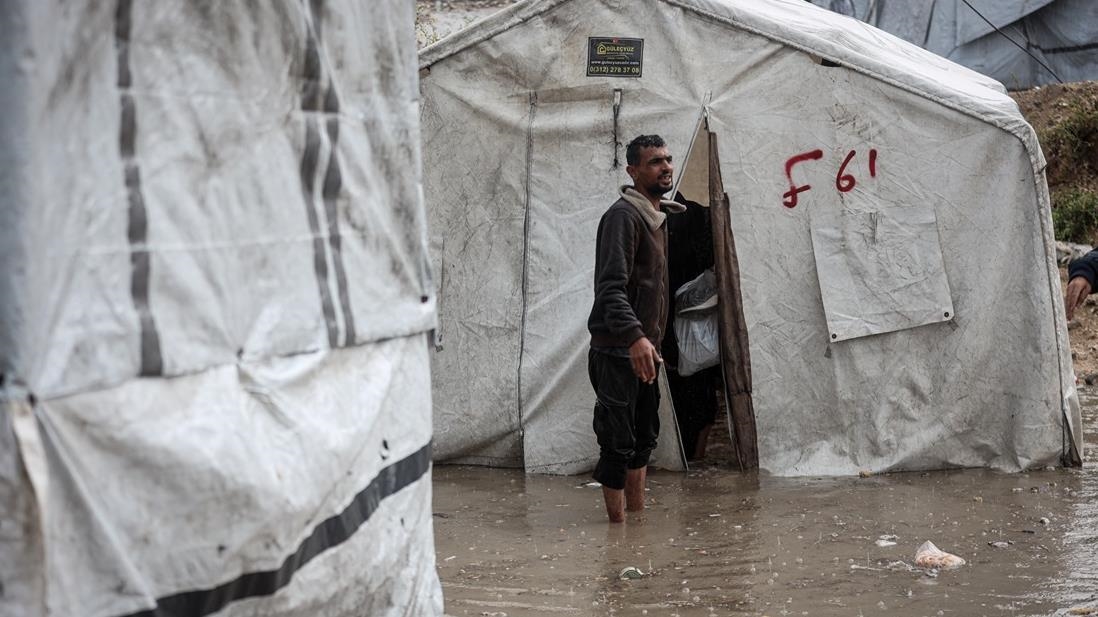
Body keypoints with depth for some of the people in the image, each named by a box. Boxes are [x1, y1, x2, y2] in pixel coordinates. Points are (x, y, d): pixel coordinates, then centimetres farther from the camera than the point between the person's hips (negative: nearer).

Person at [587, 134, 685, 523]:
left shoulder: (659, 216, 15)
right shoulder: (623, 215, -15)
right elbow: (611, 287, -26)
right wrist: (635, 336, -38)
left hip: (644, 347, 10)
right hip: (618, 349, -10)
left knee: (644, 438, 15)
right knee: (618, 442, -5)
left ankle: (638, 513, 24)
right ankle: (617, 521, 1)